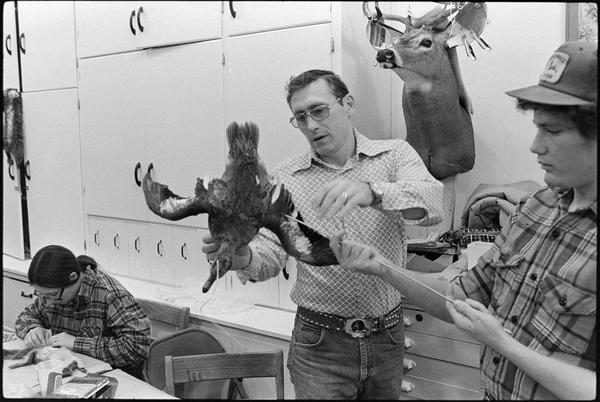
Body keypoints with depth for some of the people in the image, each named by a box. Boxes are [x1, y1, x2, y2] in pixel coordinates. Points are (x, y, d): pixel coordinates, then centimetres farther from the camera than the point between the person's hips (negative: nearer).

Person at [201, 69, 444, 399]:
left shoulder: (395, 154, -2)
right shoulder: (287, 176, 0)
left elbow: (431, 204, -22)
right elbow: (271, 254, -6)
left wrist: (371, 192, -41)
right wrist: (244, 258, -29)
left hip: (387, 337, 1)